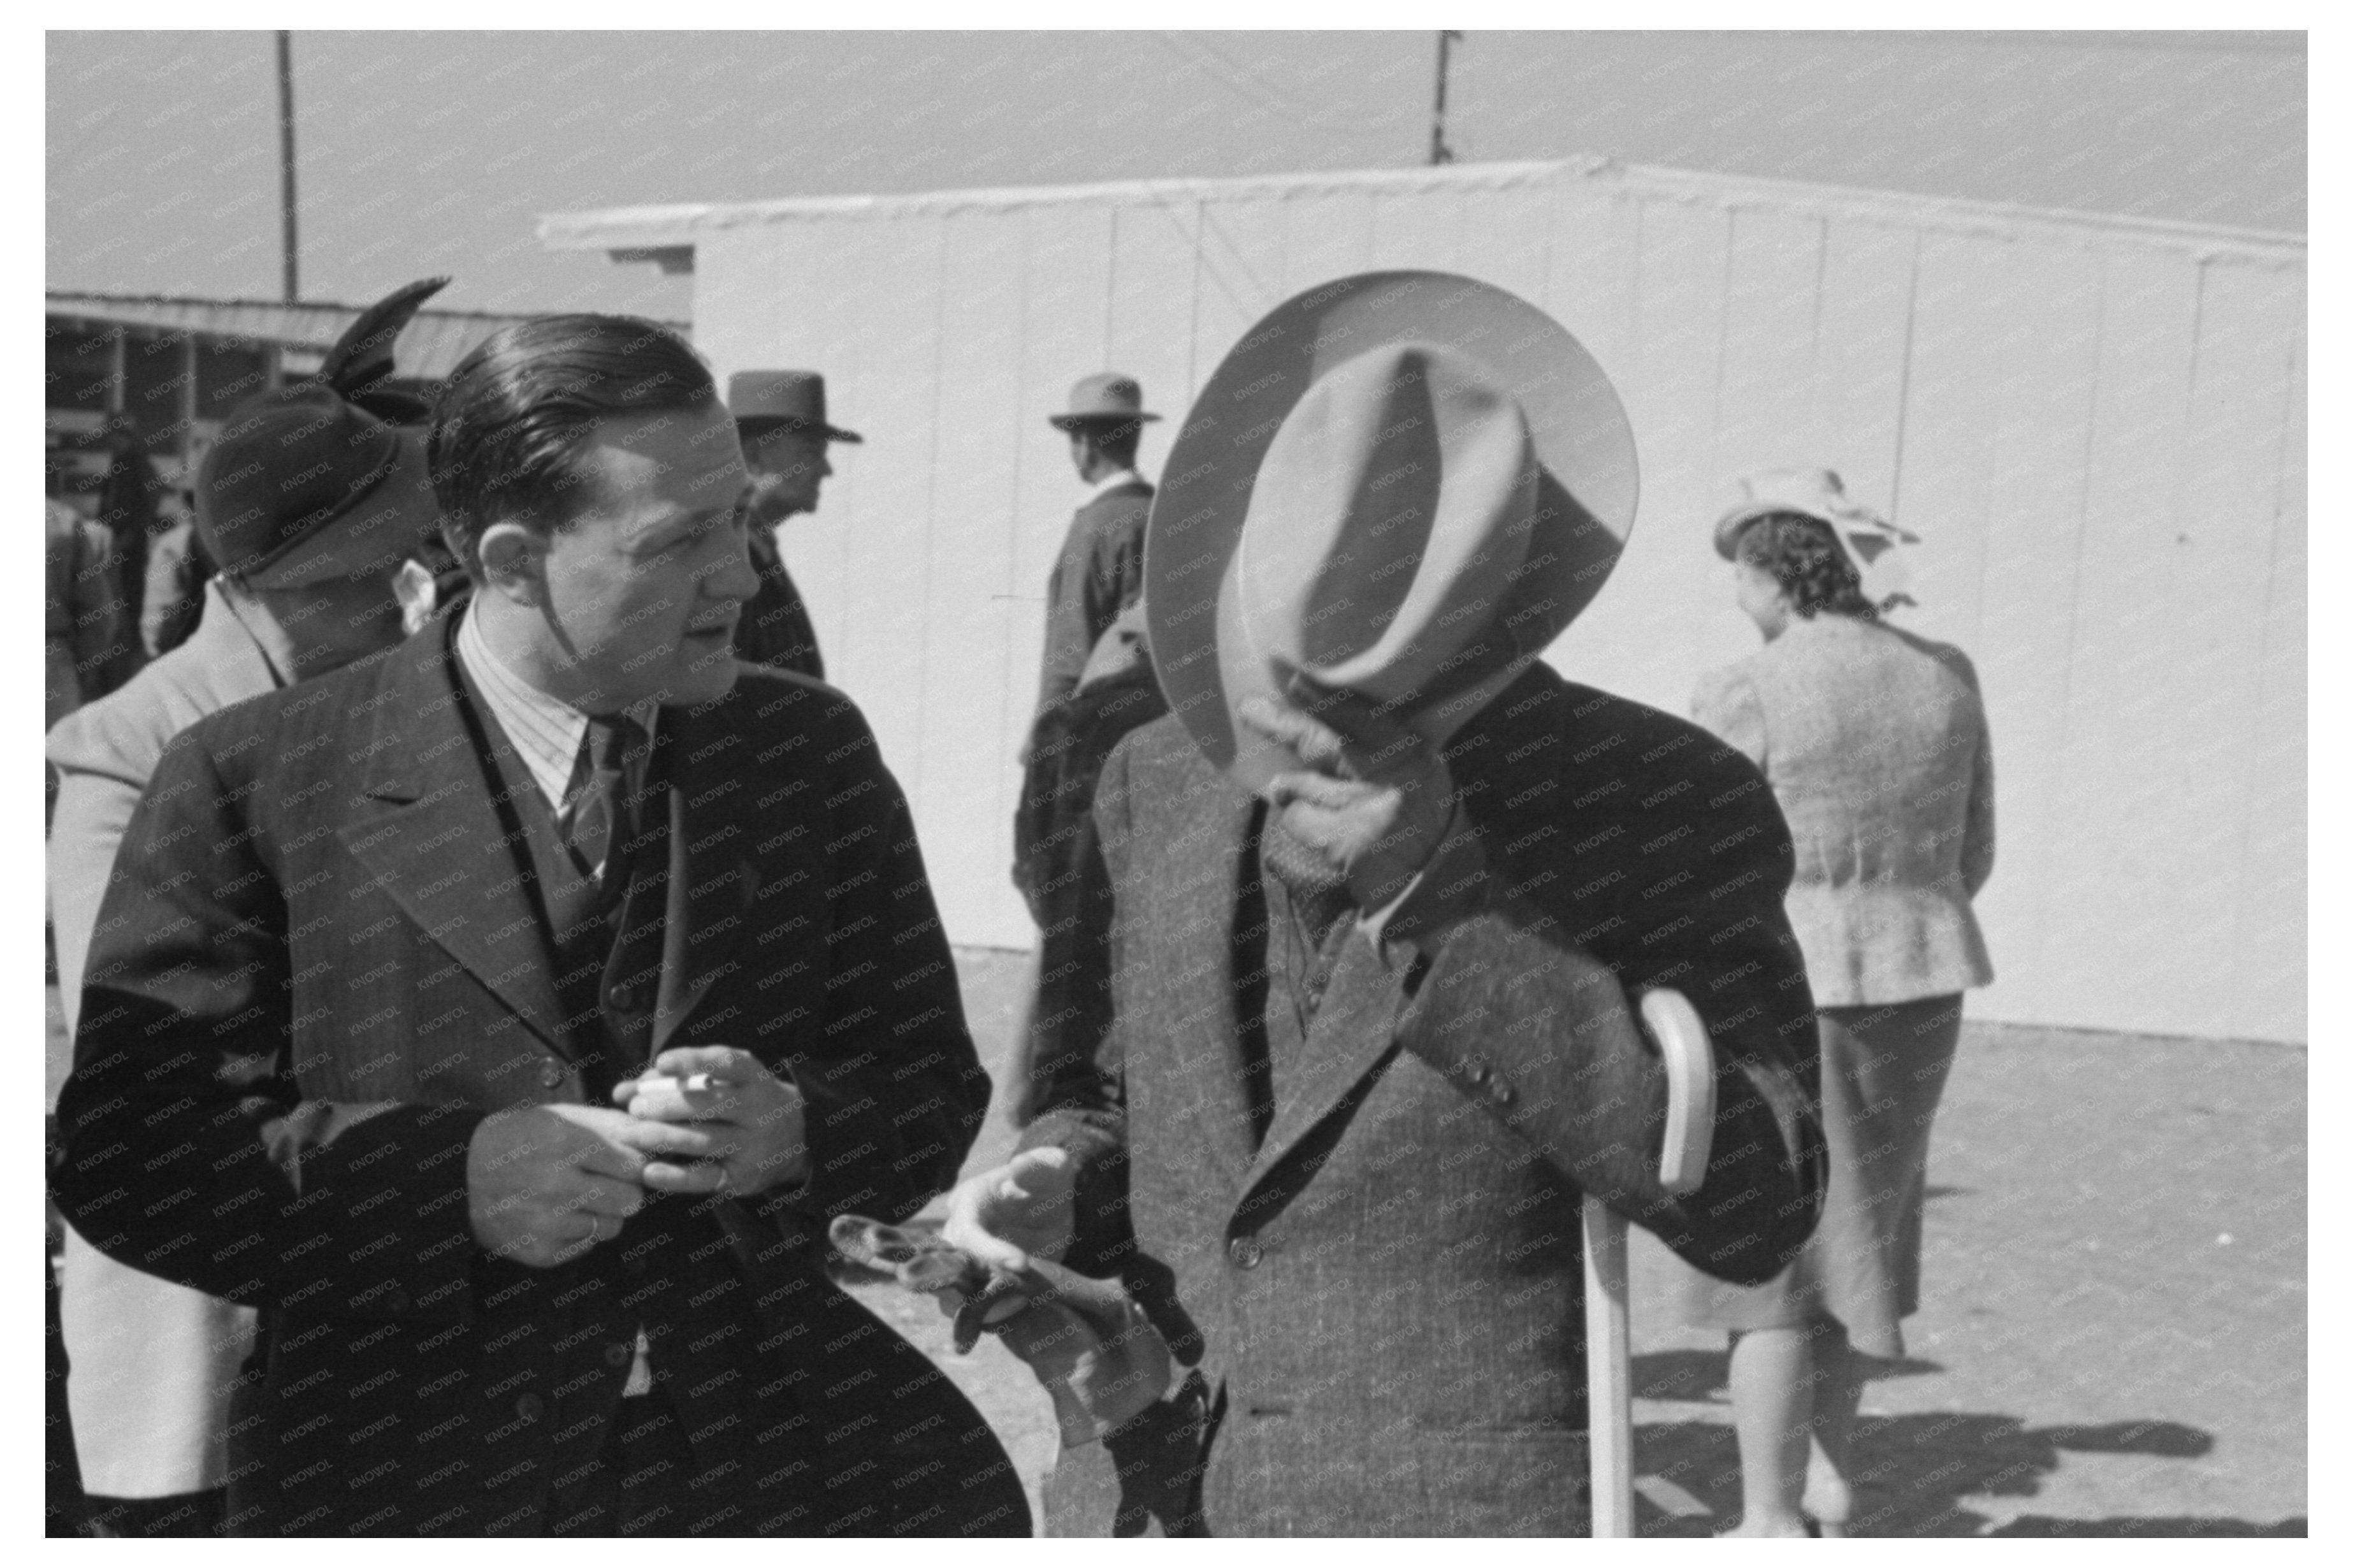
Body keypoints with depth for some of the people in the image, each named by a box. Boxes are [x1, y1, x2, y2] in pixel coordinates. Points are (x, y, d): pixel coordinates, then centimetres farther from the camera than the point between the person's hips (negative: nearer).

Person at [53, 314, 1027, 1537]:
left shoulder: (813, 751, 5)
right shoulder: (253, 781, -4)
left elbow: (937, 1091, 8)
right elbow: (120, 1148, -5)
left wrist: (795, 1130, -13)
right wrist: (450, 1180, -19)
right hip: (421, 1481, -2)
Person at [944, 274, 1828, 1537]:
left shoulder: (1669, 808, -10)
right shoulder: (1162, 781, 4)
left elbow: (1752, 1208, -17)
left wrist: (1445, 897, -24)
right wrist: (1054, 1183, -6)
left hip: (1455, 1524, -4)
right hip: (1143, 1510, 5)